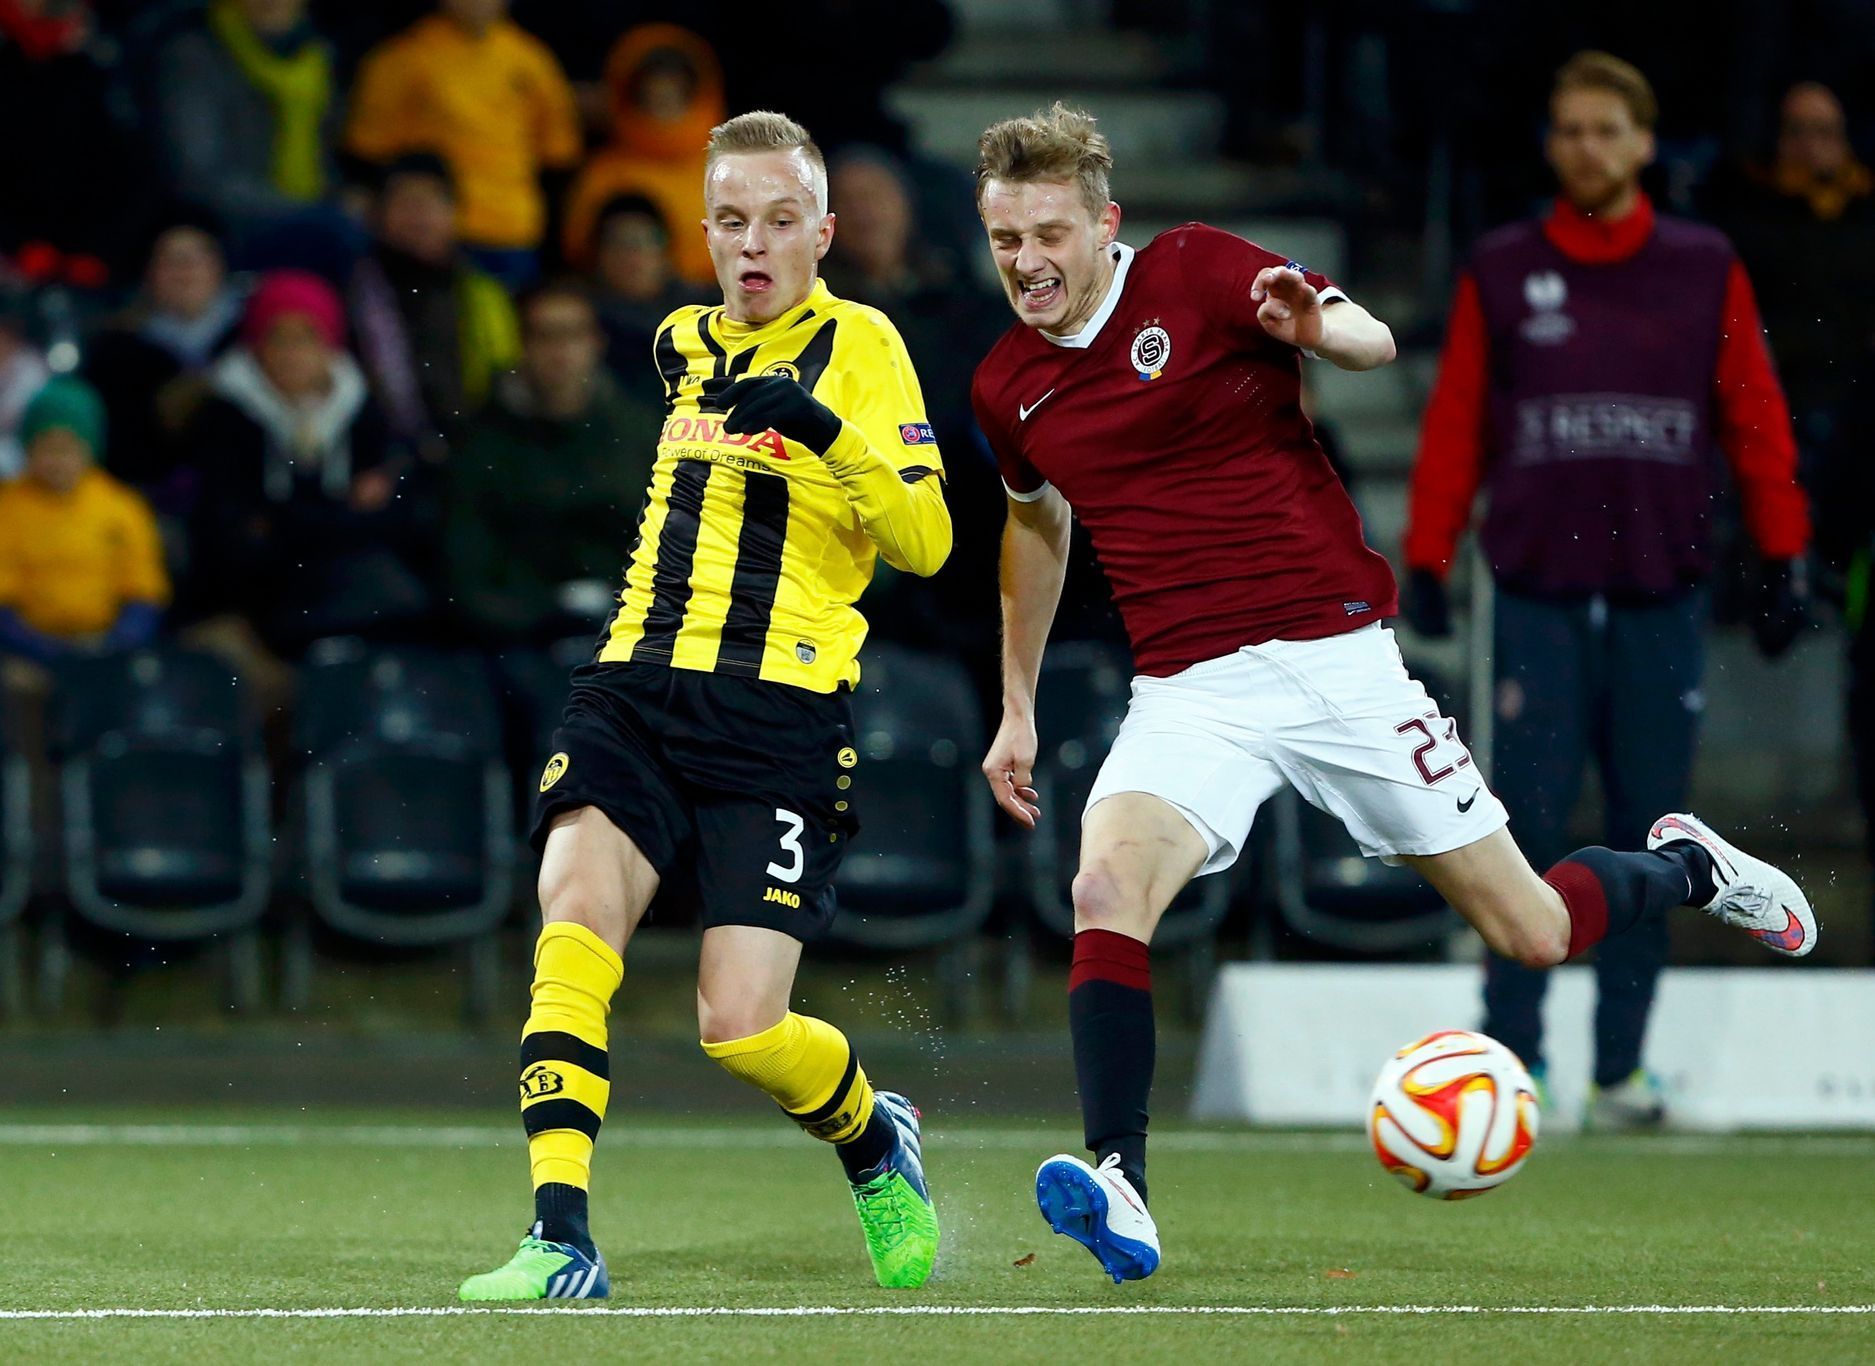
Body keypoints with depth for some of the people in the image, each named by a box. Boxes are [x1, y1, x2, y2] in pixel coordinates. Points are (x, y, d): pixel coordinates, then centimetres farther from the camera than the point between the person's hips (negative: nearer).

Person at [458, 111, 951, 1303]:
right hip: (637, 689, 4)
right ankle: (562, 1240, -27)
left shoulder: (857, 344, -1)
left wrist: (833, 433, -24)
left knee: (742, 1027, -12)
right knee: (574, 915, -23)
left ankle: (876, 1140, 22)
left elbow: (926, 541, -11)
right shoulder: (687, 342, 16)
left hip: (780, 718, -4)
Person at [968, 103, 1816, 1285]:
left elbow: (1373, 341, -10)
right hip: (1188, 691, 3)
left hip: (1335, 657, -3)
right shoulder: (1007, 389, 8)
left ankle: (1689, 867, 34)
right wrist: (1017, 708, 29)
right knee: (1106, 888, -28)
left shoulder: (1194, 271, -5)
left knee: (1531, 933, 2)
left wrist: (1313, 326, -34)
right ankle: (1122, 1192, -32)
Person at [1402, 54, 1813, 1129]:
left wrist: (1784, 557, 3)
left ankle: (1623, 1065, 8)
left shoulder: (1706, 271, 7)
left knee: (1650, 837, 2)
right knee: (1530, 830, -7)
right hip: (1540, 597, -1)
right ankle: (1511, 1051, -2)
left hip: (1663, 596, 1)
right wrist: (1428, 560, 0)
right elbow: (1456, 422, 6)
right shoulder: (1501, 273, 6)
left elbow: (1757, 418, 7)